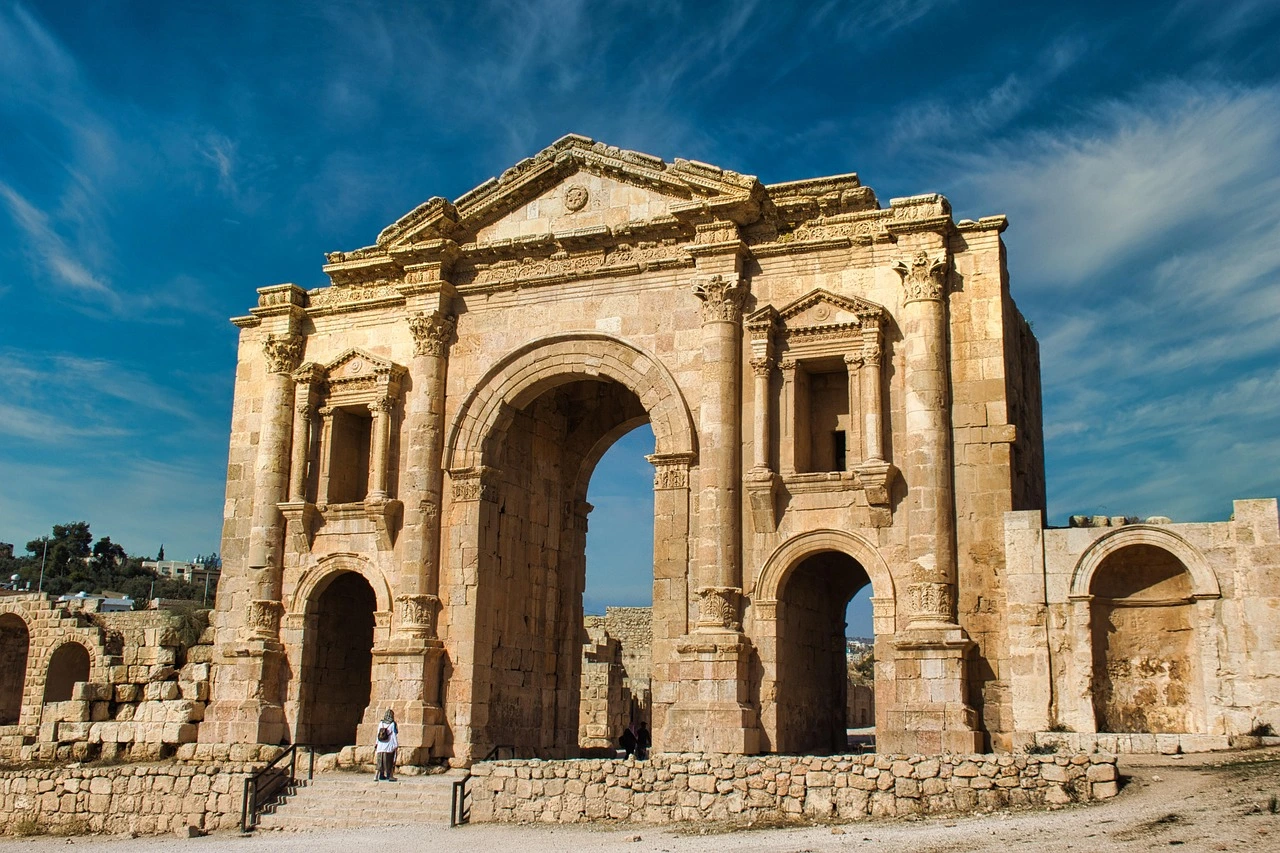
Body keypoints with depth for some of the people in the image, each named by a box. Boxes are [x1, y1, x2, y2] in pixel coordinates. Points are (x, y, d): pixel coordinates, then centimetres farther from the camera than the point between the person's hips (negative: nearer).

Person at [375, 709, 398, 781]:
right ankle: (390, 776, 9)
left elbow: (378, 735, 6)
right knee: (391, 761, 8)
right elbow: (395, 736, -10)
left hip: (381, 746, 4)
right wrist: (396, 745, -4)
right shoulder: (393, 724, -10)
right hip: (390, 746, -4)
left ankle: (376, 775, 5)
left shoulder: (381, 724, 1)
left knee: (380, 762, 12)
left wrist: (375, 745, 13)